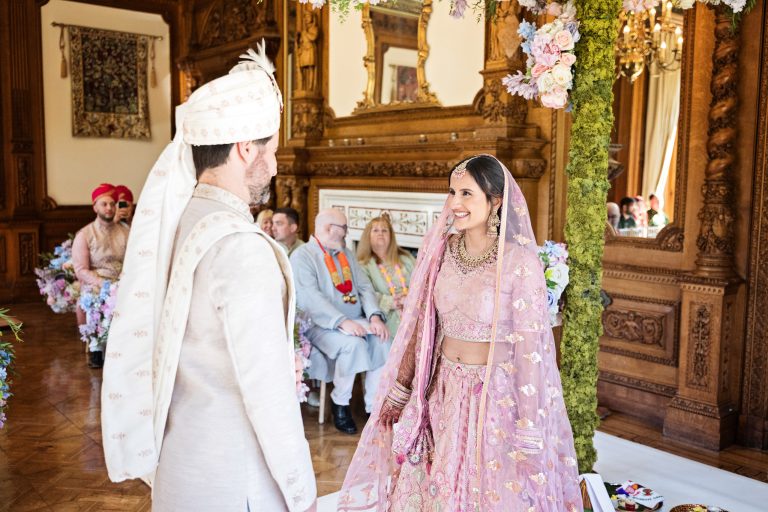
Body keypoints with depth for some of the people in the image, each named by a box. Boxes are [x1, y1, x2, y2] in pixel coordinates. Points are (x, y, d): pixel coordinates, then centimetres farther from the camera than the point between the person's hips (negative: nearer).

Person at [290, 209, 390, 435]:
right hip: (322, 325, -6)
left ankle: (374, 406, -9)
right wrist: (342, 322, -29)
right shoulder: (302, 256, -6)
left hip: (356, 321, 6)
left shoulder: (347, 254, 17)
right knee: (353, 344, -32)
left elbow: (365, 287, 8)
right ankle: (340, 402, -9)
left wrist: (375, 316, -12)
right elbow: (310, 298, -19)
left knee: (383, 340, -20)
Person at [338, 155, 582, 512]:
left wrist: (528, 437, -14)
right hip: (443, 391, 5)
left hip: (496, 396, -4)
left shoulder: (520, 263, -17)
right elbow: (421, 325, 5)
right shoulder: (441, 250, -2)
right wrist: (399, 390, 10)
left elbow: (529, 349, -15)